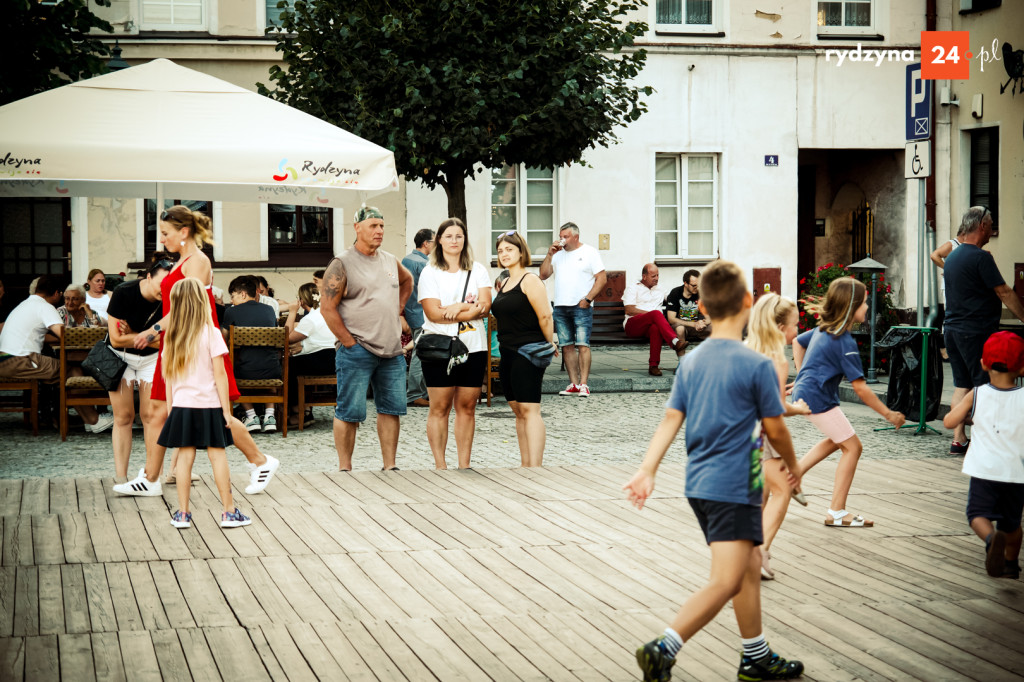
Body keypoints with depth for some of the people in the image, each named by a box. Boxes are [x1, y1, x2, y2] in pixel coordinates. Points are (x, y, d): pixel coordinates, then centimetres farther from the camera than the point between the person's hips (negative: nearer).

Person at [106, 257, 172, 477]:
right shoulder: (124, 293, -22)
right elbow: (116, 339, -21)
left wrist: (132, 335, -16)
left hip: (152, 360, 2)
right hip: (120, 358, -2)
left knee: (152, 415, -5)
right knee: (123, 417, -1)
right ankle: (120, 476, 3)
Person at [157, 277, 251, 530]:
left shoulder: (171, 337, 3)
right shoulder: (211, 334, -9)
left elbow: (169, 376, 6)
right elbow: (219, 374, -10)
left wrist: (170, 406, 13)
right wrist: (227, 409, -6)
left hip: (182, 405, 3)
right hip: (209, 405, -3)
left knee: (184, 456, 5)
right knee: (217, 455, 2)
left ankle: (182, 513, 7)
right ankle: (229, 511, 6)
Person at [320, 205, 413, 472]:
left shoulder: (390, 261, 13)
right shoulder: (342, 264, -7)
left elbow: (407, 281, 35)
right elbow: (327, 308, -10)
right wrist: (350, 343, -12)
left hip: (392, 350, 6)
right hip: (357, 352, -6)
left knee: (391, 408, 8)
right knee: (350, 412, -3)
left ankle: (390, 466, 16)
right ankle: (345, 468, 6)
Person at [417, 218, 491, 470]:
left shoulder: (477, 270, 11)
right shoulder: (430, 273, 2)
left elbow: (485, 306, 0)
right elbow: (433, 312, -9)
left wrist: (455, 309, -13)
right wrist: (470, 308, -8)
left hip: (473, 347, 3)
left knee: (467, 407, 5)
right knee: (439, 408, -2)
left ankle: (464, 465, 10)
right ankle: (440, 465, 3)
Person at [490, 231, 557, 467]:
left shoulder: (530, 280, -10)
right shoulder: (505, 283, 17)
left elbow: (545, 316, -14)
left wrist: (549, 346, -5)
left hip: (528, 353, -9)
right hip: (508, 354, 9)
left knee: (529, 410, -13)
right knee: (519, 412, 9)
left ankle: (535, 466, -17)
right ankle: (525, 465, 13)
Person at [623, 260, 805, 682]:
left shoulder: (690, 362, 6)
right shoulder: (756, 365, -12)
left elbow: (670, 419, 1)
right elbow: (774, 428, -4)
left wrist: (647, 472, -1)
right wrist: (792, 464, 13)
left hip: (699, 484, 8)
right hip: (734, 488, -8)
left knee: (750, 565, 20)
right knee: (726, 582, -10)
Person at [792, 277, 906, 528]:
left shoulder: (823, 329, 6)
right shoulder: (845, 343, -21)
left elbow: (798, 342, 25)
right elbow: (860, 387, -21)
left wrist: (802, 376, 28)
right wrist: (888, 414, -13)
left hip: (804, 391, 10)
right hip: (818, 397, -10)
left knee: (836, 440, 27)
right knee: (852, 447, -2)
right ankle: (836, 513, 1)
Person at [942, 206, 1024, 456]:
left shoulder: (952, 257, 13)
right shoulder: (980, 258, -14)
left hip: (952, 329, 9)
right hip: (977, 331, -8)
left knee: (962, 385, 11)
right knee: (985, 386, -3)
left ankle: (958, 439, 9)